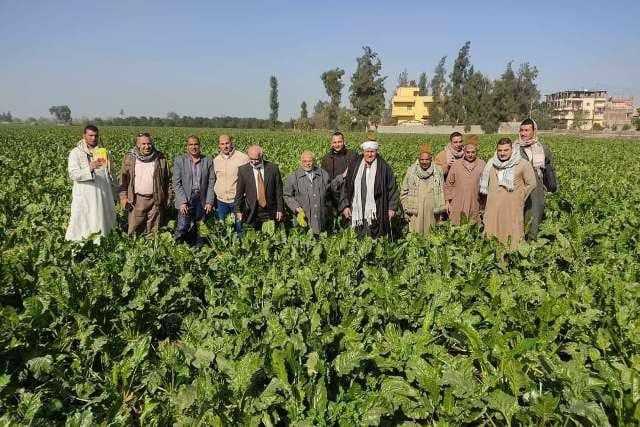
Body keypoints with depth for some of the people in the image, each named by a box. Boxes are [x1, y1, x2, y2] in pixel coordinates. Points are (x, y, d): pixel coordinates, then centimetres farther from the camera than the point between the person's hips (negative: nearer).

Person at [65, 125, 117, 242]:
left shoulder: (103, 151, 12)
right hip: (85, 198, -4)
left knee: (102, 223, 9)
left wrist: (112, 195, 17)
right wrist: (90, 168, -31)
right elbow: (73, 174, -14)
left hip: (103, 196, 4)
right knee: (83, 226, -3)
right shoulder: (76, 153, -2)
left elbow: (109, 174, 19)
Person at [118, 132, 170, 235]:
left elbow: (166, 179, 9)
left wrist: (165, 199, 6)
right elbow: (123, 178, 6)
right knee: (134, 229, 3)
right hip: (136, 200, 0)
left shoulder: (160, 158, 4)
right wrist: (123, 197, -2)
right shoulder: (130, 158, 3)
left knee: (154, 230, 6)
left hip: (155, 200, 0)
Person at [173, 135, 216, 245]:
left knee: (194, 228, 6)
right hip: (185, 200, -1)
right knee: (183, 228, -10)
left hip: (201, 200, 2)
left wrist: (209, 202, -2)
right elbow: (176, 183, -3)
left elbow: (211, 183, 5)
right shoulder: (179, 160, 1)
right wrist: (182, 202, -11)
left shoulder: (208, 161, 5)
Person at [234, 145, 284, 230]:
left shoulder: (273, 168, -1)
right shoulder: (243, 170, -1)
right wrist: (238, 211, 1)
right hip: (251, 212, 0)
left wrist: (280, 209, 0)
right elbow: (239, 193, 4)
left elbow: (278, 191, 2)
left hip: (270, 211, 0)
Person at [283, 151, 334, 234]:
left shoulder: (324, 175, 10)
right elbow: (287, 196, 5)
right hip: (303, 218, -2)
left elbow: (329, 193, 18)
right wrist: (297, 208, -6)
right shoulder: (293, 178, 4)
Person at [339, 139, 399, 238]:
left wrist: (392, 207, 1)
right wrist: (345, 205, 4)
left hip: (376, 213, -2)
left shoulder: (384, 168, 0)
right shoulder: (354, 166, 7)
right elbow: (346, 186, 10)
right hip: (357, 211, 2)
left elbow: (392, 188, 4)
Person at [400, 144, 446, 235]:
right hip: (416, 213, -1)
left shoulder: (438, 171, 4)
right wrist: (408, 209, 3)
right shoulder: (411, 171, 1)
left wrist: (440, 210, 7)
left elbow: (442, 191, 10)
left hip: (432, 212, 1)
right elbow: (404, 192, 8)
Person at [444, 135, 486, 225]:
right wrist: (447, 201, 4)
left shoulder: (482, 164, 4)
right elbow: (448, 184, 8)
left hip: (475, 205, 0)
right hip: (458, 205, 0)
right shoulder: (456, 164, 4)